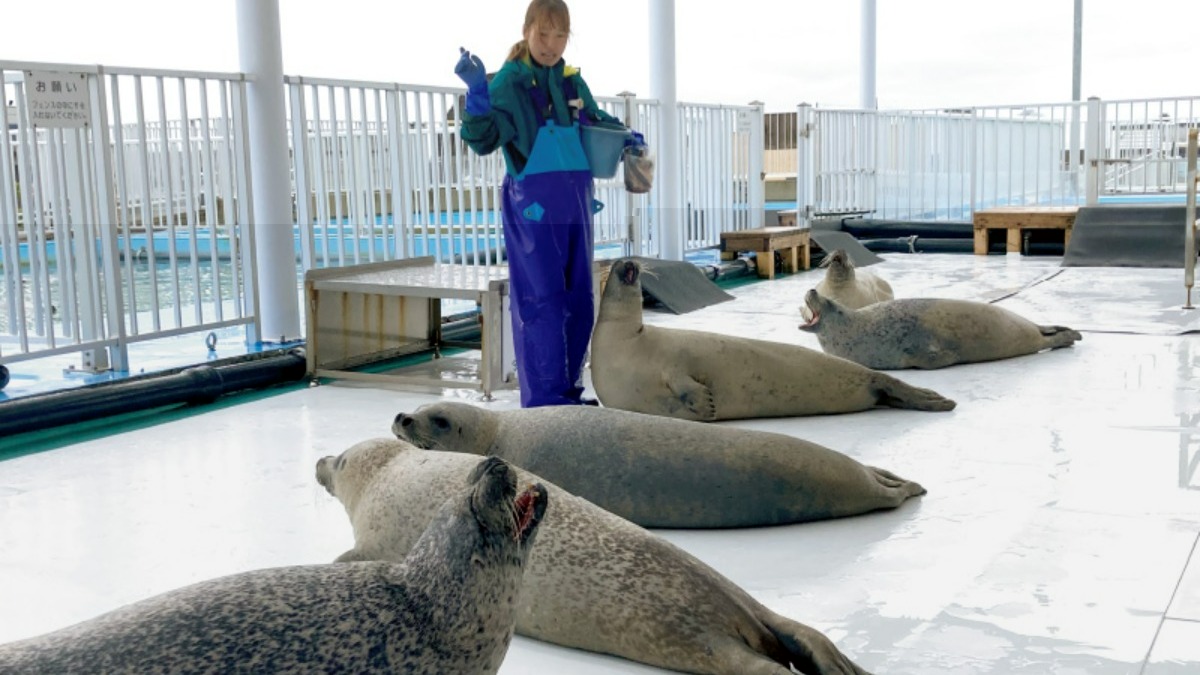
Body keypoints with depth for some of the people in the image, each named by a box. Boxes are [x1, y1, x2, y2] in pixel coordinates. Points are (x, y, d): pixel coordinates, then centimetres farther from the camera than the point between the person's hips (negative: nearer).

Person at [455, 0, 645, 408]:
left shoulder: (573, 82, 11)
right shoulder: (509, 82, -7)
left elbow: (596, 121, 27)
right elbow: (483, 141, -17)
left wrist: (625, 136, 8)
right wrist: (477, 91, -30)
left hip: (576, 204, 7)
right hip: (532, 206, -7)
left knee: (579, 301, 10)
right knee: (543, 302, -6)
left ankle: (569, 391, 21)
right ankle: (545, 401, 0)